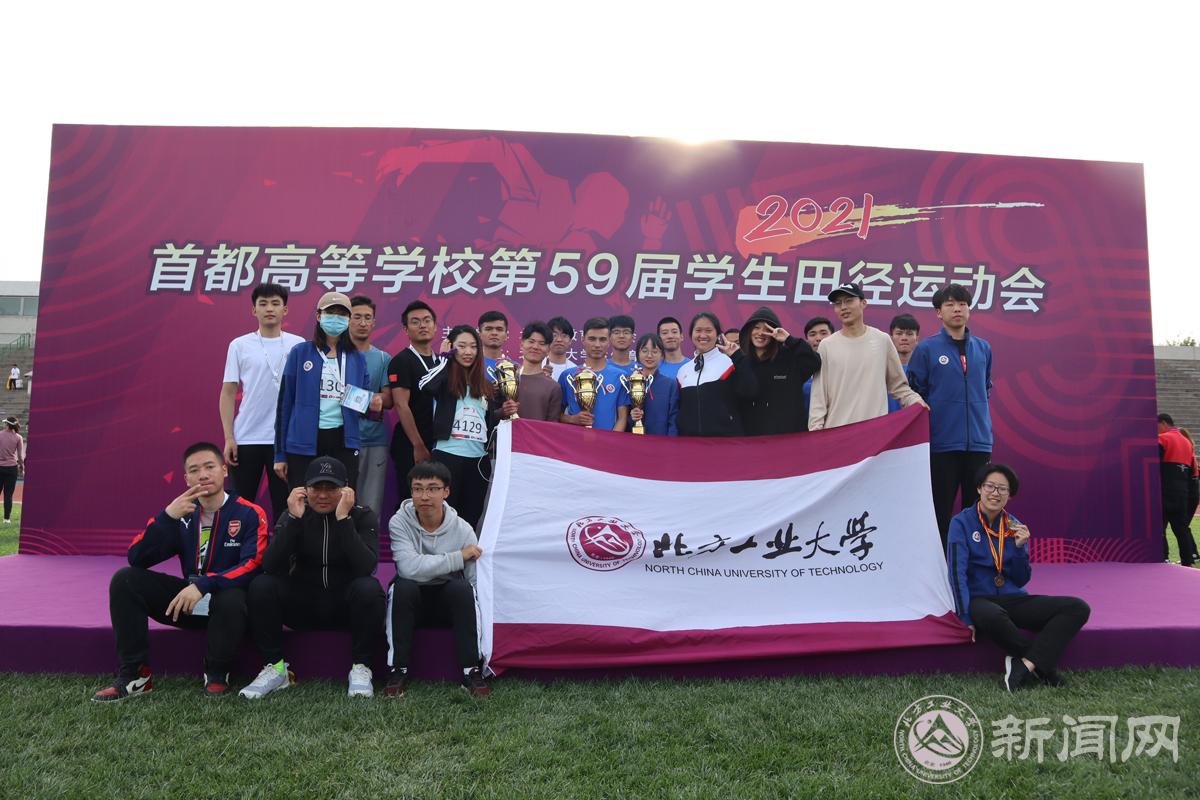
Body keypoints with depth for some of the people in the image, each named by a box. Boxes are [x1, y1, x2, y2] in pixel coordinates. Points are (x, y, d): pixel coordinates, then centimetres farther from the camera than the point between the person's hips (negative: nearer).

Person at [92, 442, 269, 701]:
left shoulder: (249, 514, -12)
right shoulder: (181, 514, 1)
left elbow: (254, 566, -22)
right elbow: (137, 559, -7)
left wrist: (203, 585, -32)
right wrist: (167, 516, -21)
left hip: (227, 599, -5)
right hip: (189, 600, 5)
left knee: (231, 599, -39)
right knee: (125, 579, -10)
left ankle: (216, 675, -9)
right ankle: (135, 675, -6)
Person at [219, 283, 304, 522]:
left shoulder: (298, 345, 2)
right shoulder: (239, 346, 3)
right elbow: (228, 394, 4)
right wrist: (228, 437, -3)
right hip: (245, 438, 0)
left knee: (284, 505, 7)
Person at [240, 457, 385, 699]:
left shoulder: (363, 516, -7)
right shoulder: (293, 515, -2)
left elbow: (366, 567, -26)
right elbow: (270, 567, -18)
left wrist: (343, 519, -31)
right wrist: (294, 519, -27)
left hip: (346, 606, -2)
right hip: (302, 604, 2)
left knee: (369, 587, -32)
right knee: (261, 586, -22)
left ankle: (361, 669, -16)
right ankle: (275, 668, -8)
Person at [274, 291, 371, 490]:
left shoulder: (357, 358, 10)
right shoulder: (300, 352, 3)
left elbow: (363, 404, 17)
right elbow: (285, 401, 3)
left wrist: (373, 406, -9)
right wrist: (280, 453, 0)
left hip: (343, 442, 2)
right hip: (303, 443, -1)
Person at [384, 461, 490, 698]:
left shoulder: (462, 530, -14)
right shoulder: (400, 522, -16)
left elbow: (477, 585, -12)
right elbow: (409, 567, -32)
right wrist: (459, 557, -28)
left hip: (449, 602, 1)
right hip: (410, 601, 0)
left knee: (461, 588, -31)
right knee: (403, 586, -33)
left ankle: (470, 671, -21)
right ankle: (398, 670, -20)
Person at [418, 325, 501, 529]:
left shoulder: (486, 385, 15)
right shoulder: (445, 379, 0)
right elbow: (425, 385, -23)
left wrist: (504, 413, 0)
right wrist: (445, 358, -9)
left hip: (479, 458, 5)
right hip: (448, 455, -5)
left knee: (472, 517, 9)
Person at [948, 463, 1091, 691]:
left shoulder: (1014, 526, 10)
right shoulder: (962, 523, -4)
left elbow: (1021, 580, 9)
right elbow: (958, 572, -11)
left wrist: (1019, 547, -9)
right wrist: (965, 618, -19)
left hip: (1014, 600, 6)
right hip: (980, 600, -5)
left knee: (1078, 608, -15)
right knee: (992, 617, -42)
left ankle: (1026, 666, -26)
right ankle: (1043, 665, -16)